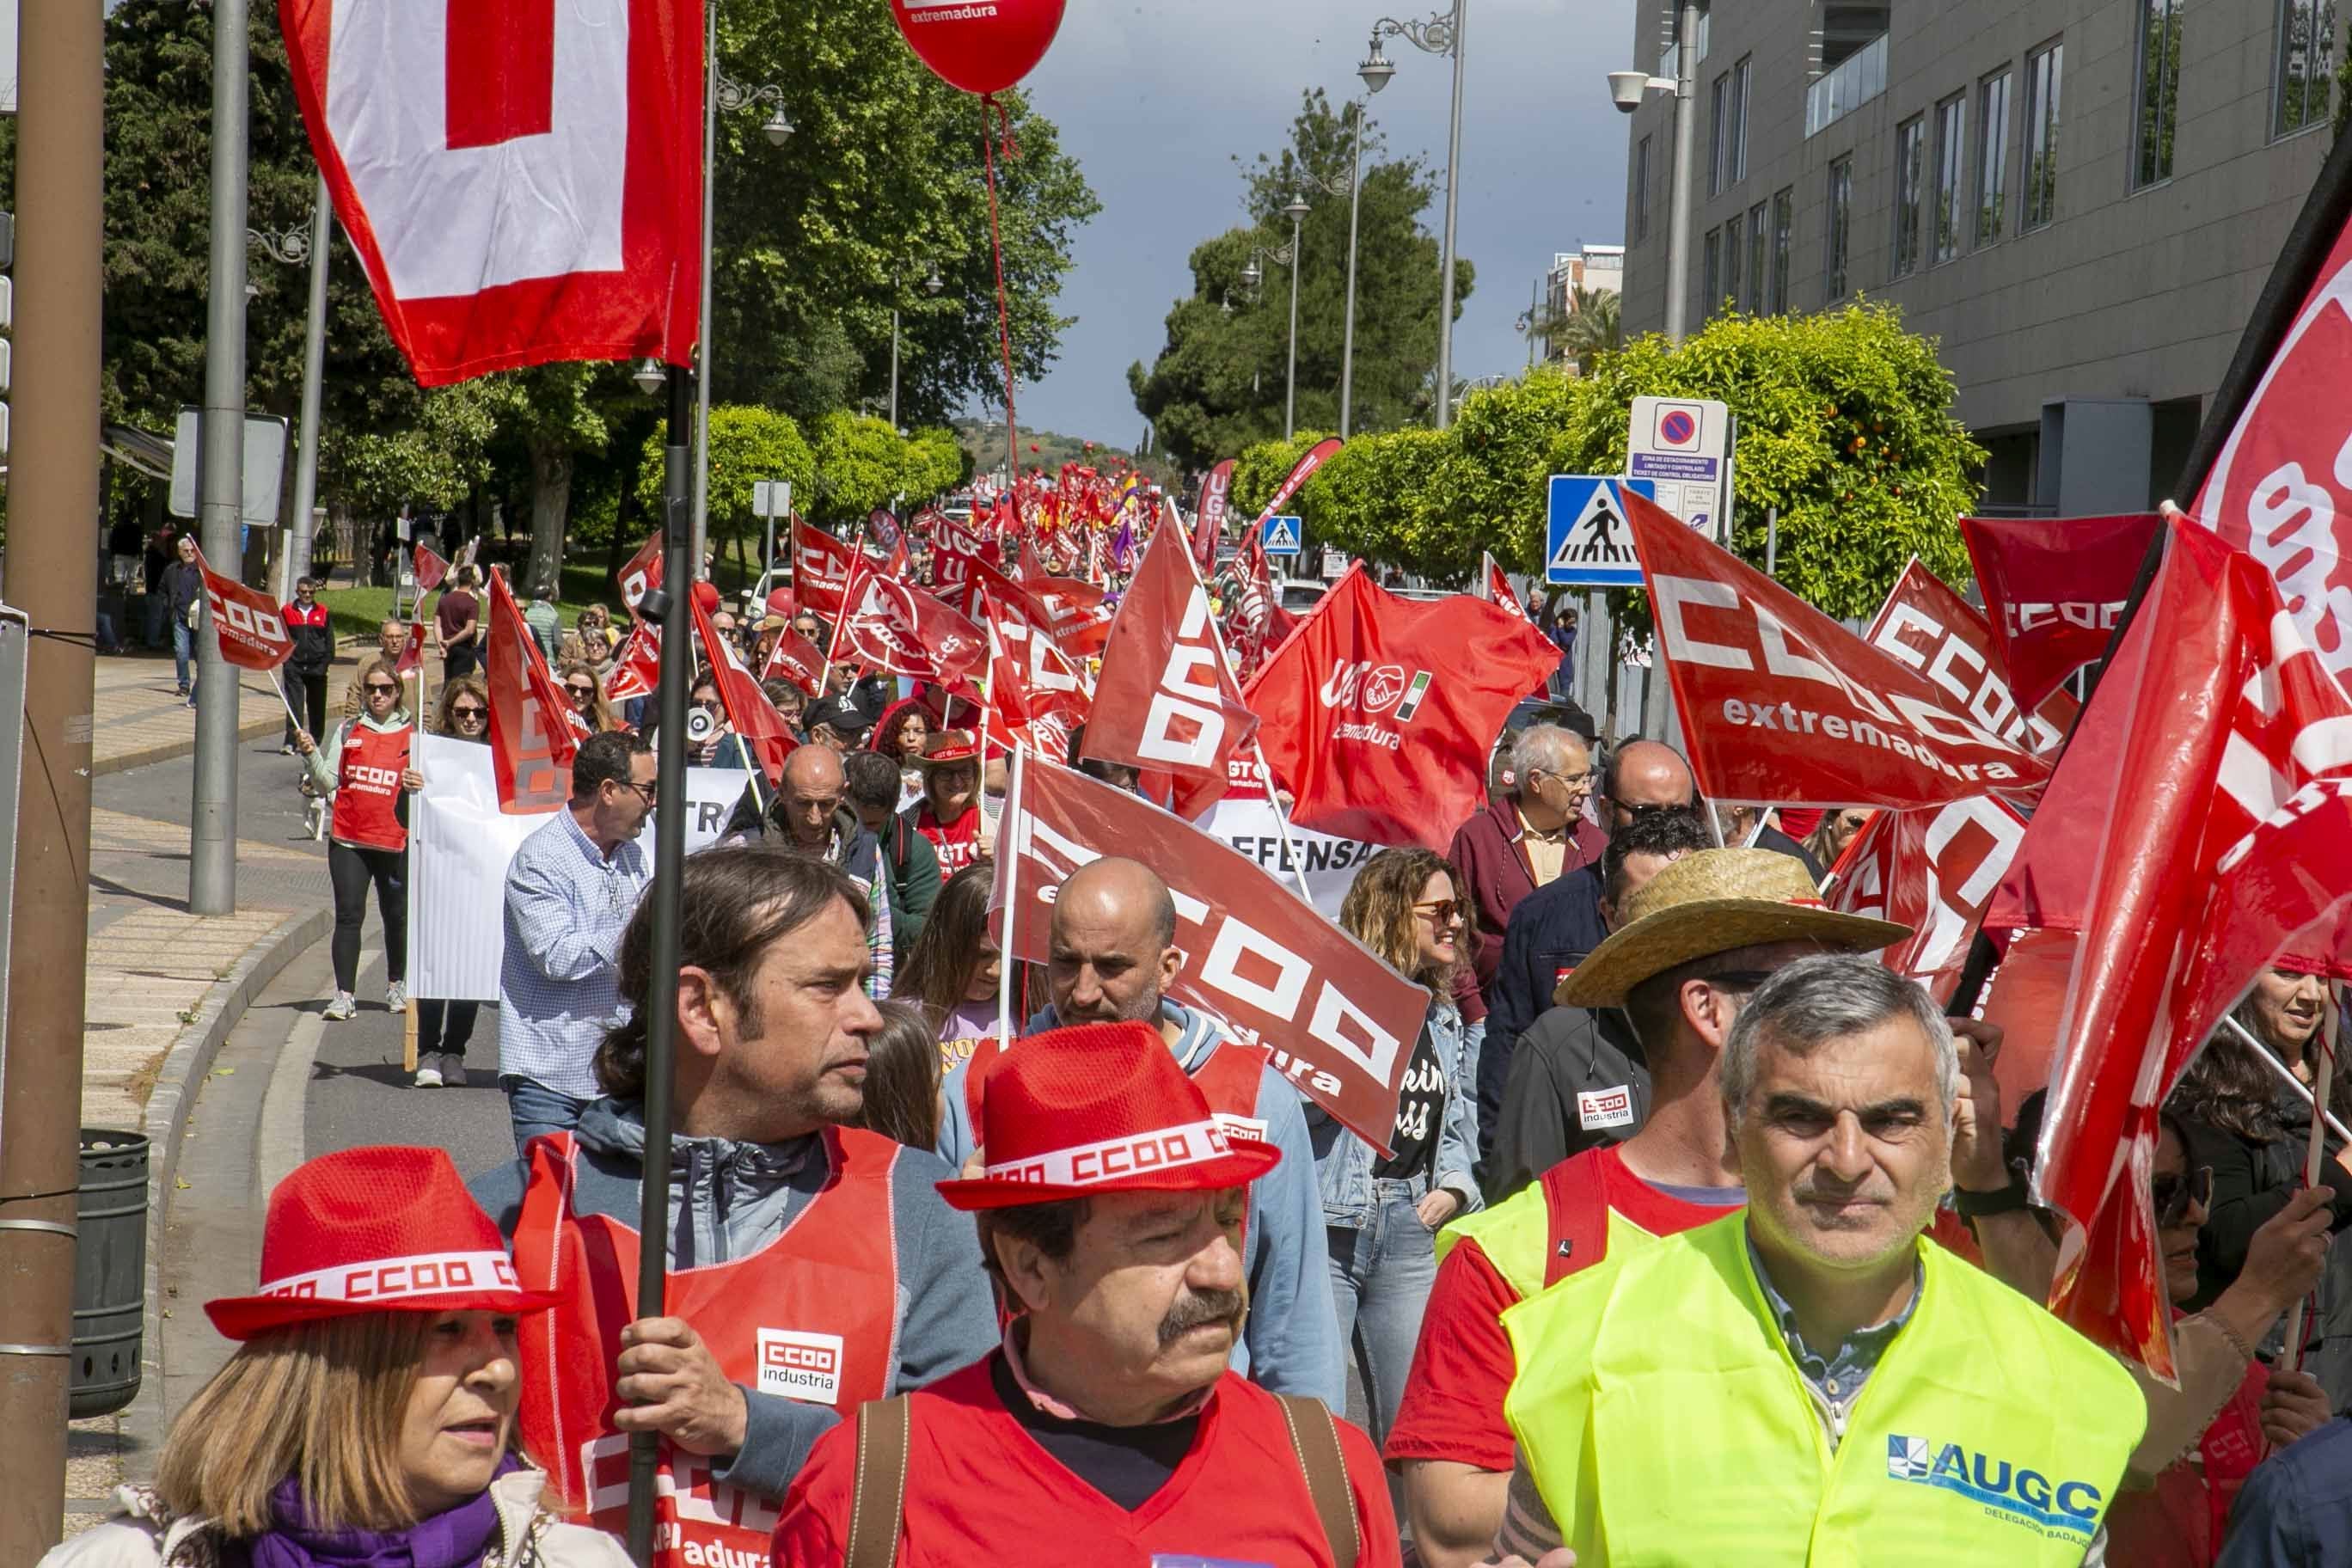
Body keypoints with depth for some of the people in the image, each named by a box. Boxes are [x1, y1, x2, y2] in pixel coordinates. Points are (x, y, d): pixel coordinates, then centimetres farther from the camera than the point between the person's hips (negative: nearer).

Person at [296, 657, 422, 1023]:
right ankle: (344, 996, -6)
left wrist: (419, 786, -15)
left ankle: (396, 985, 30)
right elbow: (327, 785, 7)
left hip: (394, 841, 0)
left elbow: (422, 785, 8)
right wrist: (312, 755, -9)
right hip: (348, 838, 0)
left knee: (396, 916, 11)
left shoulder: (411, 735, 5)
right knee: (349, 915, -6)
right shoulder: (347, 731, 8)